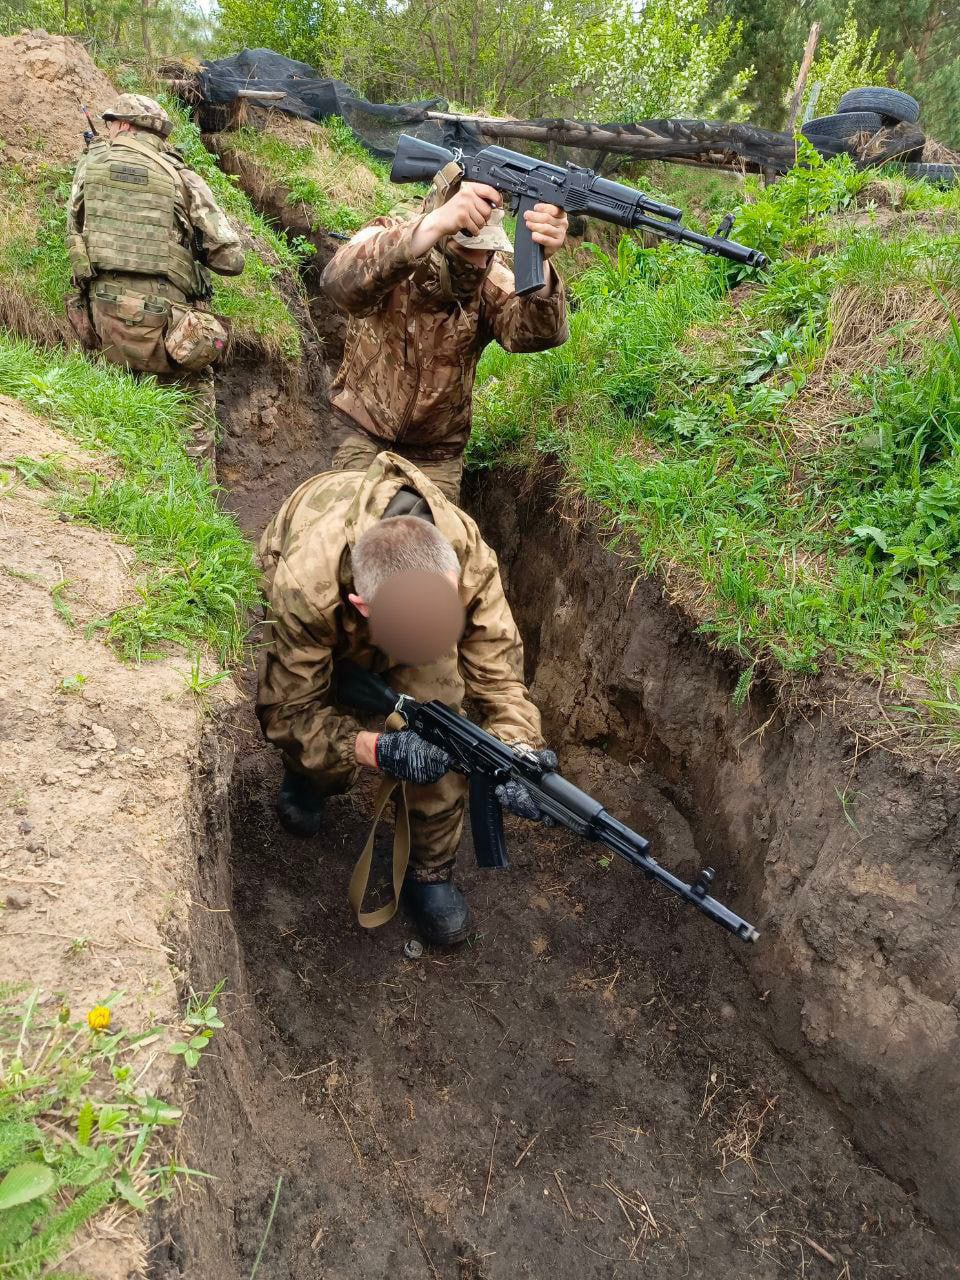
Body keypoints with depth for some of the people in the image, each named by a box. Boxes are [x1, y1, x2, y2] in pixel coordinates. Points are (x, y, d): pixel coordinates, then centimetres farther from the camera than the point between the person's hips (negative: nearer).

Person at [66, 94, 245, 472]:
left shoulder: (91, 163, 8)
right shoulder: (182, 178, 2)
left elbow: (73, 232, 17)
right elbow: (232, 260, 0)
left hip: (104, 324, 2)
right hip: (164, 326, -2)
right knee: (196, 386, 19)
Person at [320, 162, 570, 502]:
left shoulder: (491, 279, -13)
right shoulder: (387, 238, -19)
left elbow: (539, 332, -31)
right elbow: (341, 282, -42)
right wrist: (433, 225, -55)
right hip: (364, 431, -2)